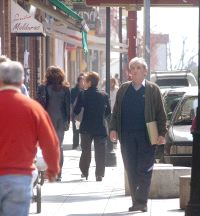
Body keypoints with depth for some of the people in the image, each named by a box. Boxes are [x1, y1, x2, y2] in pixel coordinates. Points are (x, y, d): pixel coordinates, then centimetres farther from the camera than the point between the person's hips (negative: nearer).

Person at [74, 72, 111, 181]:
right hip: (100, 127, 1)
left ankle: (84, 172, 18)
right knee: (100, 152, 4)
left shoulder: (83, 95, -10)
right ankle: (99, 174, -2)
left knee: (85, 150, 14)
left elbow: (76, 111, -8)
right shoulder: (104, 95, -3)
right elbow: (108, 112, 6)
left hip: (86, 128, -1)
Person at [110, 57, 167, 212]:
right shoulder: (123, 89, 13)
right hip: (127, 136, 3)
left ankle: (141, 201, -5)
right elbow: (116, 112, 14)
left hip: (146, 136, -3)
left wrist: (162, 133, -7)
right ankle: (137, 202, 10)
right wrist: (113, 129, 1)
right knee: (131, 170, 4)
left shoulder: (153, 90, 3)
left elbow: (161, 114, 1)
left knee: (144, 169, -6)